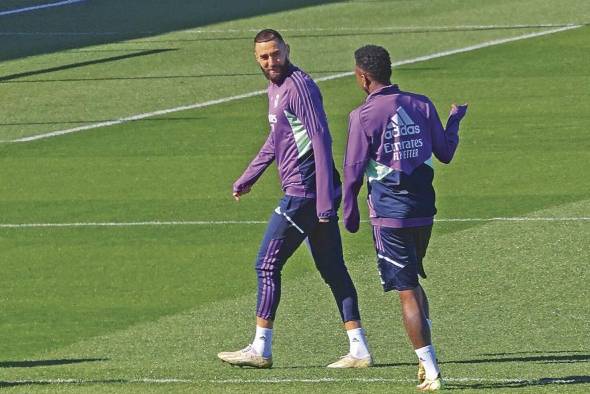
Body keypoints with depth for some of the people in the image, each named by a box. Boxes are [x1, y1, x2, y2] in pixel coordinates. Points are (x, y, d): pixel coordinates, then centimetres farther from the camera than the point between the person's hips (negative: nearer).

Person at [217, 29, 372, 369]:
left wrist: (325, 199, -24)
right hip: (313, 195, 10)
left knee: (268, 265, -3)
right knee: (332, 270, 8)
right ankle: (359, 350, 7)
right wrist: (247, 178, 37)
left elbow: (321, 141, -20)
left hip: (304, 193, -10)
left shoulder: (300, 87, -14)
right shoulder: (276, 88, 17)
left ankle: (261, 349, 2)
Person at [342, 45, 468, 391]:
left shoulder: (364, 116, -11)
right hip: (424, 207, 5)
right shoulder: (422, 105, 2)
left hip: (389, 212, -5)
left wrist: (350, 212, 5)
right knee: (412, 281, 23)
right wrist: (455, 121, 28)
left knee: (406, 290, -2)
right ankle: (428, 359, 17)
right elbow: (445, 153, 10)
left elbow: (354, 169, -9)